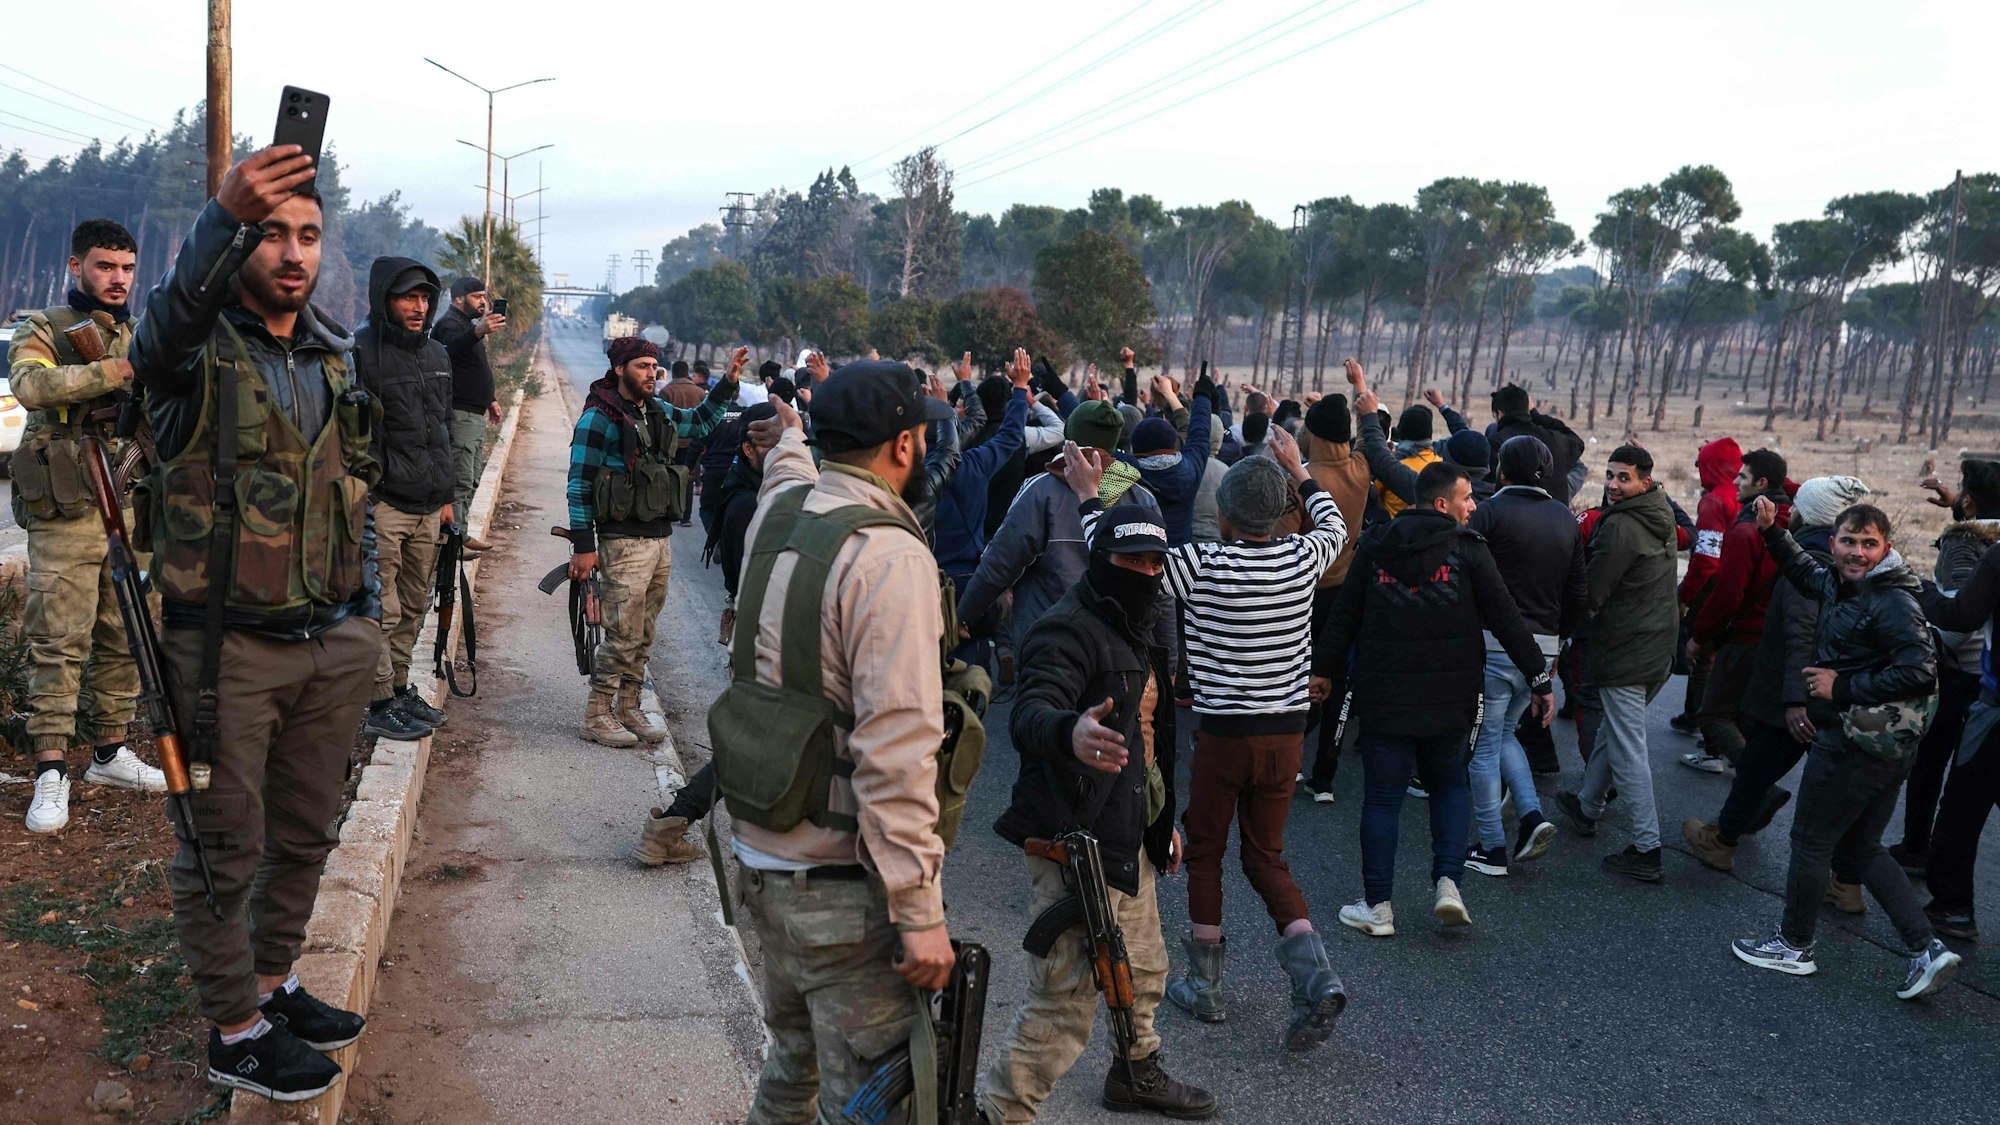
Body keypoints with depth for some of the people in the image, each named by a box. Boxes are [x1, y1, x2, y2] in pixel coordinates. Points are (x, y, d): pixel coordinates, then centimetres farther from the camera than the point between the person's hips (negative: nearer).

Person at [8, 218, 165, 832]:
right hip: (67, 515, -5)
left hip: (133, 513, 5)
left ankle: (110, 751, 21)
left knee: (124, 638, 10)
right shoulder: (42, 331, 2)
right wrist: (109, 372, -31)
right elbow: (31, 385, -20)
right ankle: (51, 770, 0)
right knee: (59, 641, -5)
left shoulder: (141, 339, 16)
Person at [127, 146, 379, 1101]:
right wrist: (224, 217, -54)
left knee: (305, 833, 17)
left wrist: (367, 611, 14)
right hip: (227, 647, -6)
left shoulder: (335, 353, 10)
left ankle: (273, 983, 36)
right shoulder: (198, 344, -9)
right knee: (225, 847, 6)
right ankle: (235, 1032, 21)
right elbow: (169, 316, -36)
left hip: (333, 645, 6)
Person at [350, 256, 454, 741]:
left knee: (413, 607, 14)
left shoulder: (437, 355, 16)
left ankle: (400, 688, 27)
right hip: (382, 504, -7)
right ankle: (378, 704, 5)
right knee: (381, 611, -3)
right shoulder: (360, 352, -9)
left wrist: (445, 496, 21)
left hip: (427, 506, 8)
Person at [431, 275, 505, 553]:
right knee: (461, 481, -12)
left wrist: (490, 399, 29)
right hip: (460, 414, -11)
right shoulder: (450, 324, -11)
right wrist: (479, 332, -55)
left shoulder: (469, 323, 22)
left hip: (475, 413, 11)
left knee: (472, 477, 15)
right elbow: (452, 347, -37)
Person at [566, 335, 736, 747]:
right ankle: (597, 715, 5)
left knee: (643, 636, 12)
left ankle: (628, 709, 22)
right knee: (623, 635, -7)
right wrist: (583, 545, -14)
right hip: (625, 542, -7)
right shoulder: (599, 417, -9)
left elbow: (700, 421, 30)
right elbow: (580, 485, -10)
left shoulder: (658, 412, 12)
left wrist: (727, 383, 17)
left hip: (660, 539, 7)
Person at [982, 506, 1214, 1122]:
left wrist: (1163, 819, 26)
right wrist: (1070, 732, -58)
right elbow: (1029, 713, -35)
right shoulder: (1067, 629, -17)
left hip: (1125, 838, 10)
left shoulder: (1136, 631, 14)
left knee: (1143, 971, 26)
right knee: (1066, 1001, -10)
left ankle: (1138, 1073, 48)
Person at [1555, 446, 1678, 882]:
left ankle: (1647, 849, -3)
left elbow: (1591, 592, -16)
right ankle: (1587, 806, 40)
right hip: (1660, 647, 9)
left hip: (1624, 653, -9)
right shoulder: (1662, 520, 9)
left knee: (1627, 750, -5)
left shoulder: (1619, 527, -19)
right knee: (1612, 731, 24)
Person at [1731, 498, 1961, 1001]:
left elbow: (1920, 669, -29)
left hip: (1853, 746, -10)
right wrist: (1772, 532, 19)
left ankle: (1794, 945, 20)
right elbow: (1804, 571, 30)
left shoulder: (1890, 603, -19)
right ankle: (1927, 949, 13)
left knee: (1810, 840, 6)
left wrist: (1844, 687, -22)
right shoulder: (1841, 585, 8)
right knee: (1862, 846, 17)